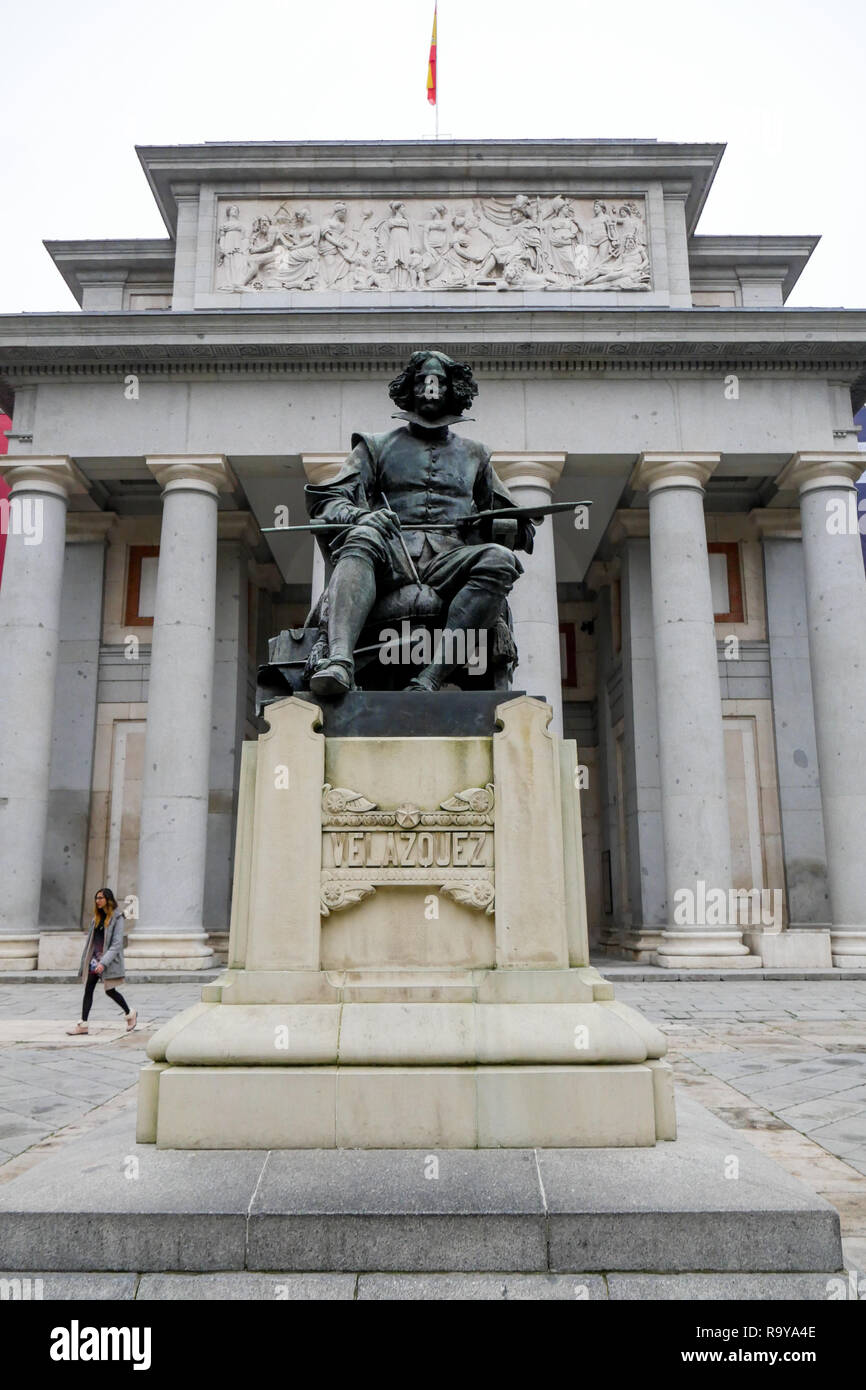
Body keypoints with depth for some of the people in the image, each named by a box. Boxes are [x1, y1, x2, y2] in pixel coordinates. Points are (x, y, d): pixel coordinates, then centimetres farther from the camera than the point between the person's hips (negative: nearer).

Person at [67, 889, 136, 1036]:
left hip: (109, 959, -7)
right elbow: (90, 939, 17)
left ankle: (130, 1013, 21)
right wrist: (84, 960, 13)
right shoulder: (96, 917, 13)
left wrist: (104, 962, -22)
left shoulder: (117, 917, -10)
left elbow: (117, 943, -15)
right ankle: (83, 1024, 5)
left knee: (110, 990, 0)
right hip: (94, 958, 7)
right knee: (88, 990, 2)